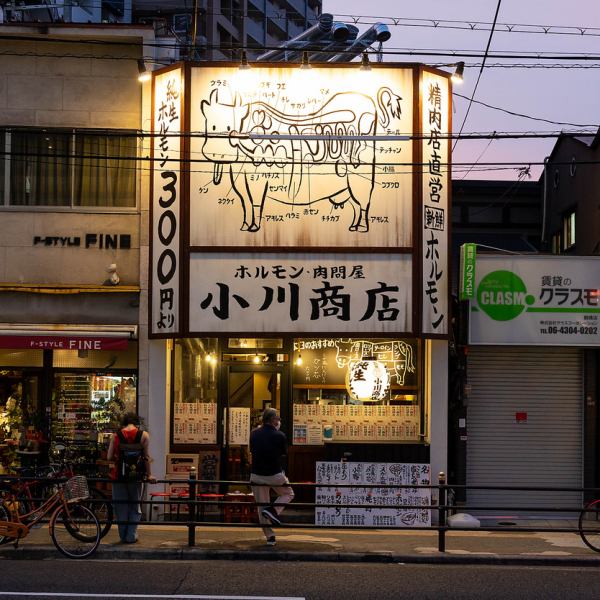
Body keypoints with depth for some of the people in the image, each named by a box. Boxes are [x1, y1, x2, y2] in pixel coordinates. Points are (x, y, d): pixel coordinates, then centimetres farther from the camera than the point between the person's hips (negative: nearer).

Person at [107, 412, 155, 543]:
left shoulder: (116, 436, 1)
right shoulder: (143, 435, -3)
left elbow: (109, 457, -3)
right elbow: (146, 457, -6)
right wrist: (149, 475, 0)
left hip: (118, 475, 1)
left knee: (121, 508, 11)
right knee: (135, 508, 12)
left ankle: (123, 536, 15)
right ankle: (131, 536, 8)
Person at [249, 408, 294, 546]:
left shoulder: (254, 434, -2)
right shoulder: (279, 435, -11)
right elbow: (284, 454, 3)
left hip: (257, 474, 3)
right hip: (275, 474, -3)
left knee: (261, 507, 12)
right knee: (288, 494, 23)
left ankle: (270, 536, 11)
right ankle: (273, 510, -3)